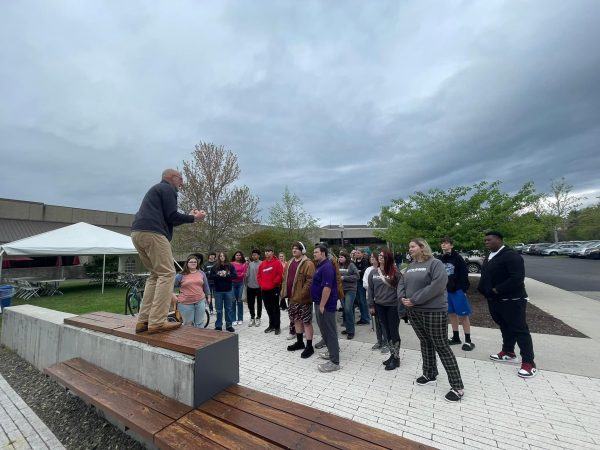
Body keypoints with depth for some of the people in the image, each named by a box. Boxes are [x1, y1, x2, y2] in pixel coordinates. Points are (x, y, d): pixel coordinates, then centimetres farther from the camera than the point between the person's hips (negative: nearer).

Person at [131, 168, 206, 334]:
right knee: (167, 274, -10)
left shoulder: (157, 189, 31)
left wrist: (189, 215, 28)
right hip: (152, 233, -10)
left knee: (156, 275, 12)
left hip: (138, 233, 10)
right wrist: (194, 218, 3)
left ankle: (143, 320, 9)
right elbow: (172, 217, -10)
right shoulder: (168, 189, 1)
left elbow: (165, 218, 29)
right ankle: (157, 322, -13)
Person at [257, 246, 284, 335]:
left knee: (275, 308, 0)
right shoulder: (262, 263, 12)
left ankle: (277, 327, 10)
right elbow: (259, 275, 14)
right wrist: (261, 284, 2)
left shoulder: (277, 262, -6)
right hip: (264, 290, 6)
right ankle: (271, 325, 27)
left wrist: (273, 283, -14)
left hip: (274, 289, -6)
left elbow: (280, 275, -13)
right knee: (268, 308, 14)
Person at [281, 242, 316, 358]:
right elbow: (285, 278, 17)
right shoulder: (289, 263, 11)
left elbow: (310, 280, -19)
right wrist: (284, 292, 9)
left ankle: (309, 346, 13)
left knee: (306, 321, 1)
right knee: (296, 319, 18)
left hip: (303, 298, -8)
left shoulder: (308, 264, -14)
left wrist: (302, 294, -23)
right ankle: (299, 342, 34)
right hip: (292, 297, 8)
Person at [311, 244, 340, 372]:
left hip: (325, 304, -10)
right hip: (320, 303, 10)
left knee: (329, 331, -3)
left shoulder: (327, 267, -21)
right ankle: (332, 351, 35)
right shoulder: (320, 265, 12)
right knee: (325, 329, 20)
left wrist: (322, 305, -24)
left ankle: (334, 362, 7)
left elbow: (327, 287, -27)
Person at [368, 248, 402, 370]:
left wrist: (401, 307, -11)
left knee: (394, 332, 7)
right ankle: (392, 355, 31)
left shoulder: (395, 272, -10)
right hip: (380, 306, 4)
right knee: (386, 332, 15)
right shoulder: (373, 272, 2)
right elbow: (370, 290, 7)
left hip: (393, 306, -4)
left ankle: (396, 358, 22)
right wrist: (371, 305, 5)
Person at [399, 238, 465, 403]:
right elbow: (401, 283, 11)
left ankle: (457, 386, 15)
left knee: (442, 346, 1)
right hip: (414, 311, 7)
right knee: (425, 343, 19)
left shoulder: (435, 263, -12)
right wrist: (403, 298, -9)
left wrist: (415, 300, -22)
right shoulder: (411, 266, 10)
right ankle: (429, 374, 36)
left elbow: (438, 285, -24)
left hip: (434, 311, -7)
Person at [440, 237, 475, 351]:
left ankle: (468, 340, 13)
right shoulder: (440, 259, 6)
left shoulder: (457, 258, -8)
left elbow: (464, 274, -10)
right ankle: (456, 337, 26)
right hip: (446, 291, 5)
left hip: (458, 290, -5)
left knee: (463, 315, 2)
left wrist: (464, 289, -14)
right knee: (451, 314, 13)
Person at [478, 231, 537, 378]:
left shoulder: (511, 255, -18)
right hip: (494, 300, 9)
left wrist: (497, 289, -23)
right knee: (505, 327, 20)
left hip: (512, 300, -9)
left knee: (520, 330, -1)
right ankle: (508, 352, 34)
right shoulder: (489, 257, 11)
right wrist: (485, 291, 5)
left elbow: (517, 278, -26)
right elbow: (485, 276, 19)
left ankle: (528, 363, 8)